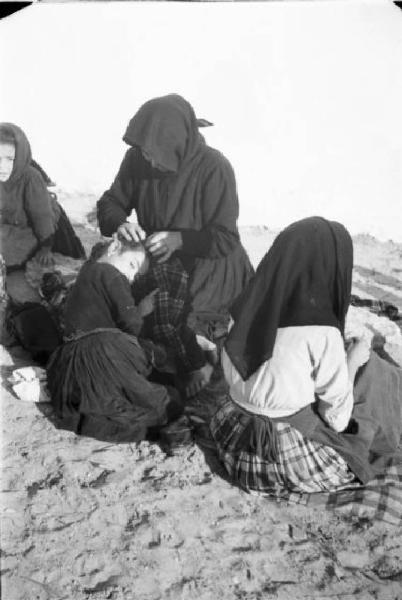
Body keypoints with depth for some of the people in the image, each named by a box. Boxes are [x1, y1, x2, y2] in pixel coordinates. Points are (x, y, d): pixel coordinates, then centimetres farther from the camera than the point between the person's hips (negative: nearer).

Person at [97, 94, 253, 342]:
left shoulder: (214, 168, -23)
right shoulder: (138, 159, -10)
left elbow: (225, 239, -20)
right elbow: (110, 203, 2)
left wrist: (179, 239, -35)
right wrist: (120, 224, -22)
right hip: (158, 267, 5)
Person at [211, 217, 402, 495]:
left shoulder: (250, 312, -6)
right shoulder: (321, 333, -22)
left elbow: (231, 374, 6)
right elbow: (337, 417, -14)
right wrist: (352, 361, 4)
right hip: (295, 459, -6)